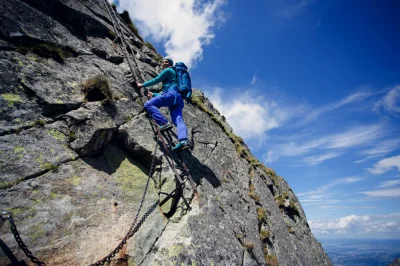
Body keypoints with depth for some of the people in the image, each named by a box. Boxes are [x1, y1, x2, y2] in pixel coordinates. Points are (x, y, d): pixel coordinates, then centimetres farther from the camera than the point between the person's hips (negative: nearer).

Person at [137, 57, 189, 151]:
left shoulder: (168, 70, 14)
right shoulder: (172, 74, 40)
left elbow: (156, 80, 8)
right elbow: (164, 92, 41)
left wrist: (142, 85, 18)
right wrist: (153, 94, 44)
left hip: (171, 94, -9)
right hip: (178, 99, 9)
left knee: (148, 104, -14)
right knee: (178, 120, -12)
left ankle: (164, 123, -31)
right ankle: (183, 140, -33)